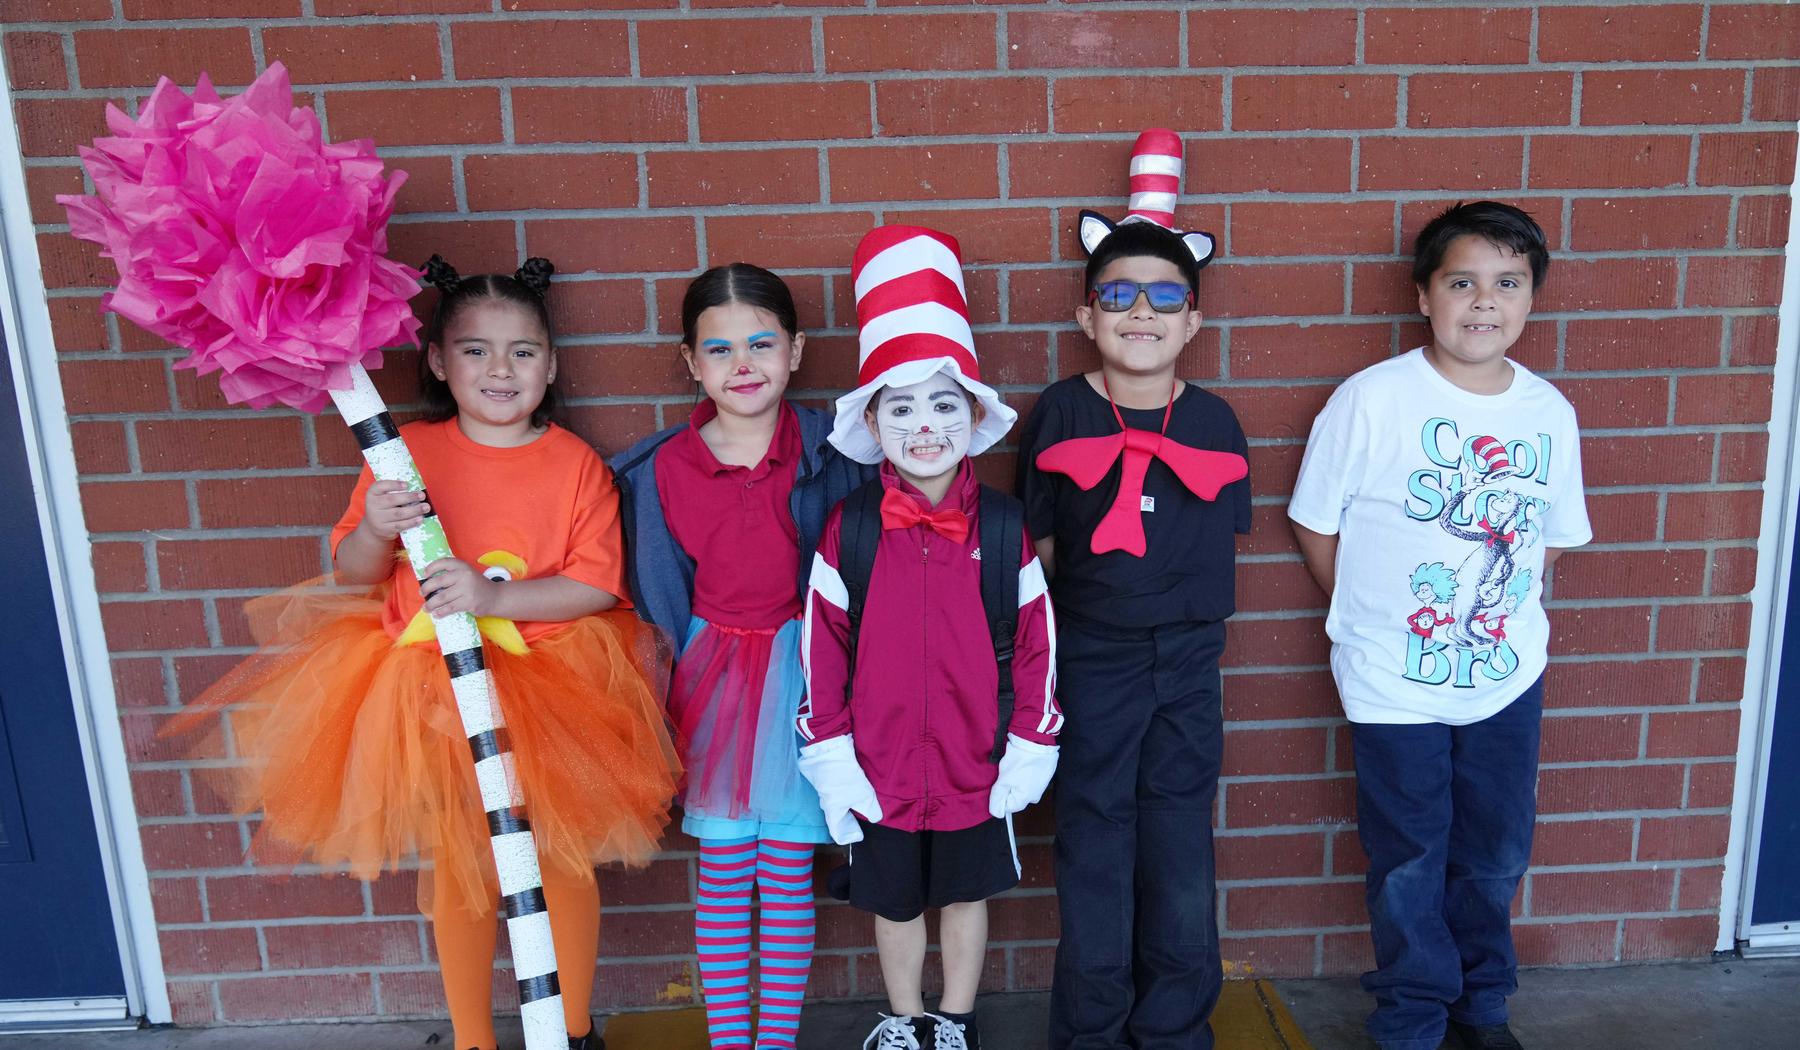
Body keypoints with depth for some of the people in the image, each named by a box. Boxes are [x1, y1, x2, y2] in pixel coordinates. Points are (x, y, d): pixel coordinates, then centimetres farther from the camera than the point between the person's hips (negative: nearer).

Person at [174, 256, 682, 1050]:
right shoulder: (406, 451, -3)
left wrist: (492, 595, -25)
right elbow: (354, 570, 3)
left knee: (561, 862, 13)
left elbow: (596, 585, -13)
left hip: (546, 691, -1)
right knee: (457, 868, 13)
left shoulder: (576, 464, -7)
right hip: (431, 691, 1)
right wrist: (376, 530, -20)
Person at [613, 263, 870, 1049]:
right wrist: (665, 694, 6)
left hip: (800, 670, -1)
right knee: (722, 873, 11)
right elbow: (658, 598, 6)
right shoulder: (663, 468, -3)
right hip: (711, 674, 1)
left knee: (789, 870, 9)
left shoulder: (829, 450, -6)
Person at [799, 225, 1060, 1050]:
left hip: (977, 764, 0)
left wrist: (1029, 749, -2)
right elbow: (823, 648, -5)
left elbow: (1035, 642, -3)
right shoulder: (848, 530, -8)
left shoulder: (1003, 527, -8)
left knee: (965, 895, 18)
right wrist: (830, 756, -5)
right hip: (879, 765, 0)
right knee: (893, 903, 19)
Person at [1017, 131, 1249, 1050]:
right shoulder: (1058, 415, -5)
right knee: (1093, 845, 10)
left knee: (1180, 844, 12)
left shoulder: (1213, 422, 0)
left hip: (1187, 664, 2)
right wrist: (1039, 653, 0)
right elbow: (1038, 548, 0)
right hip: (1090, 661, -2)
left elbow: (1220, 547, 9)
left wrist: (1189, 620, 2)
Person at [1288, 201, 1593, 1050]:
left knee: (1496, 855, 19)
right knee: (1409, 865, 12)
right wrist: (1373, 616, -1)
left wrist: (1507, 614, 3)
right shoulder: (1370, 400, -15)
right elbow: (1315, 524, -6)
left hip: (1509, 677, 4)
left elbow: (1551, 538, 11)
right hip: (1394, 684, -3)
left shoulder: (1549, 412, -3)